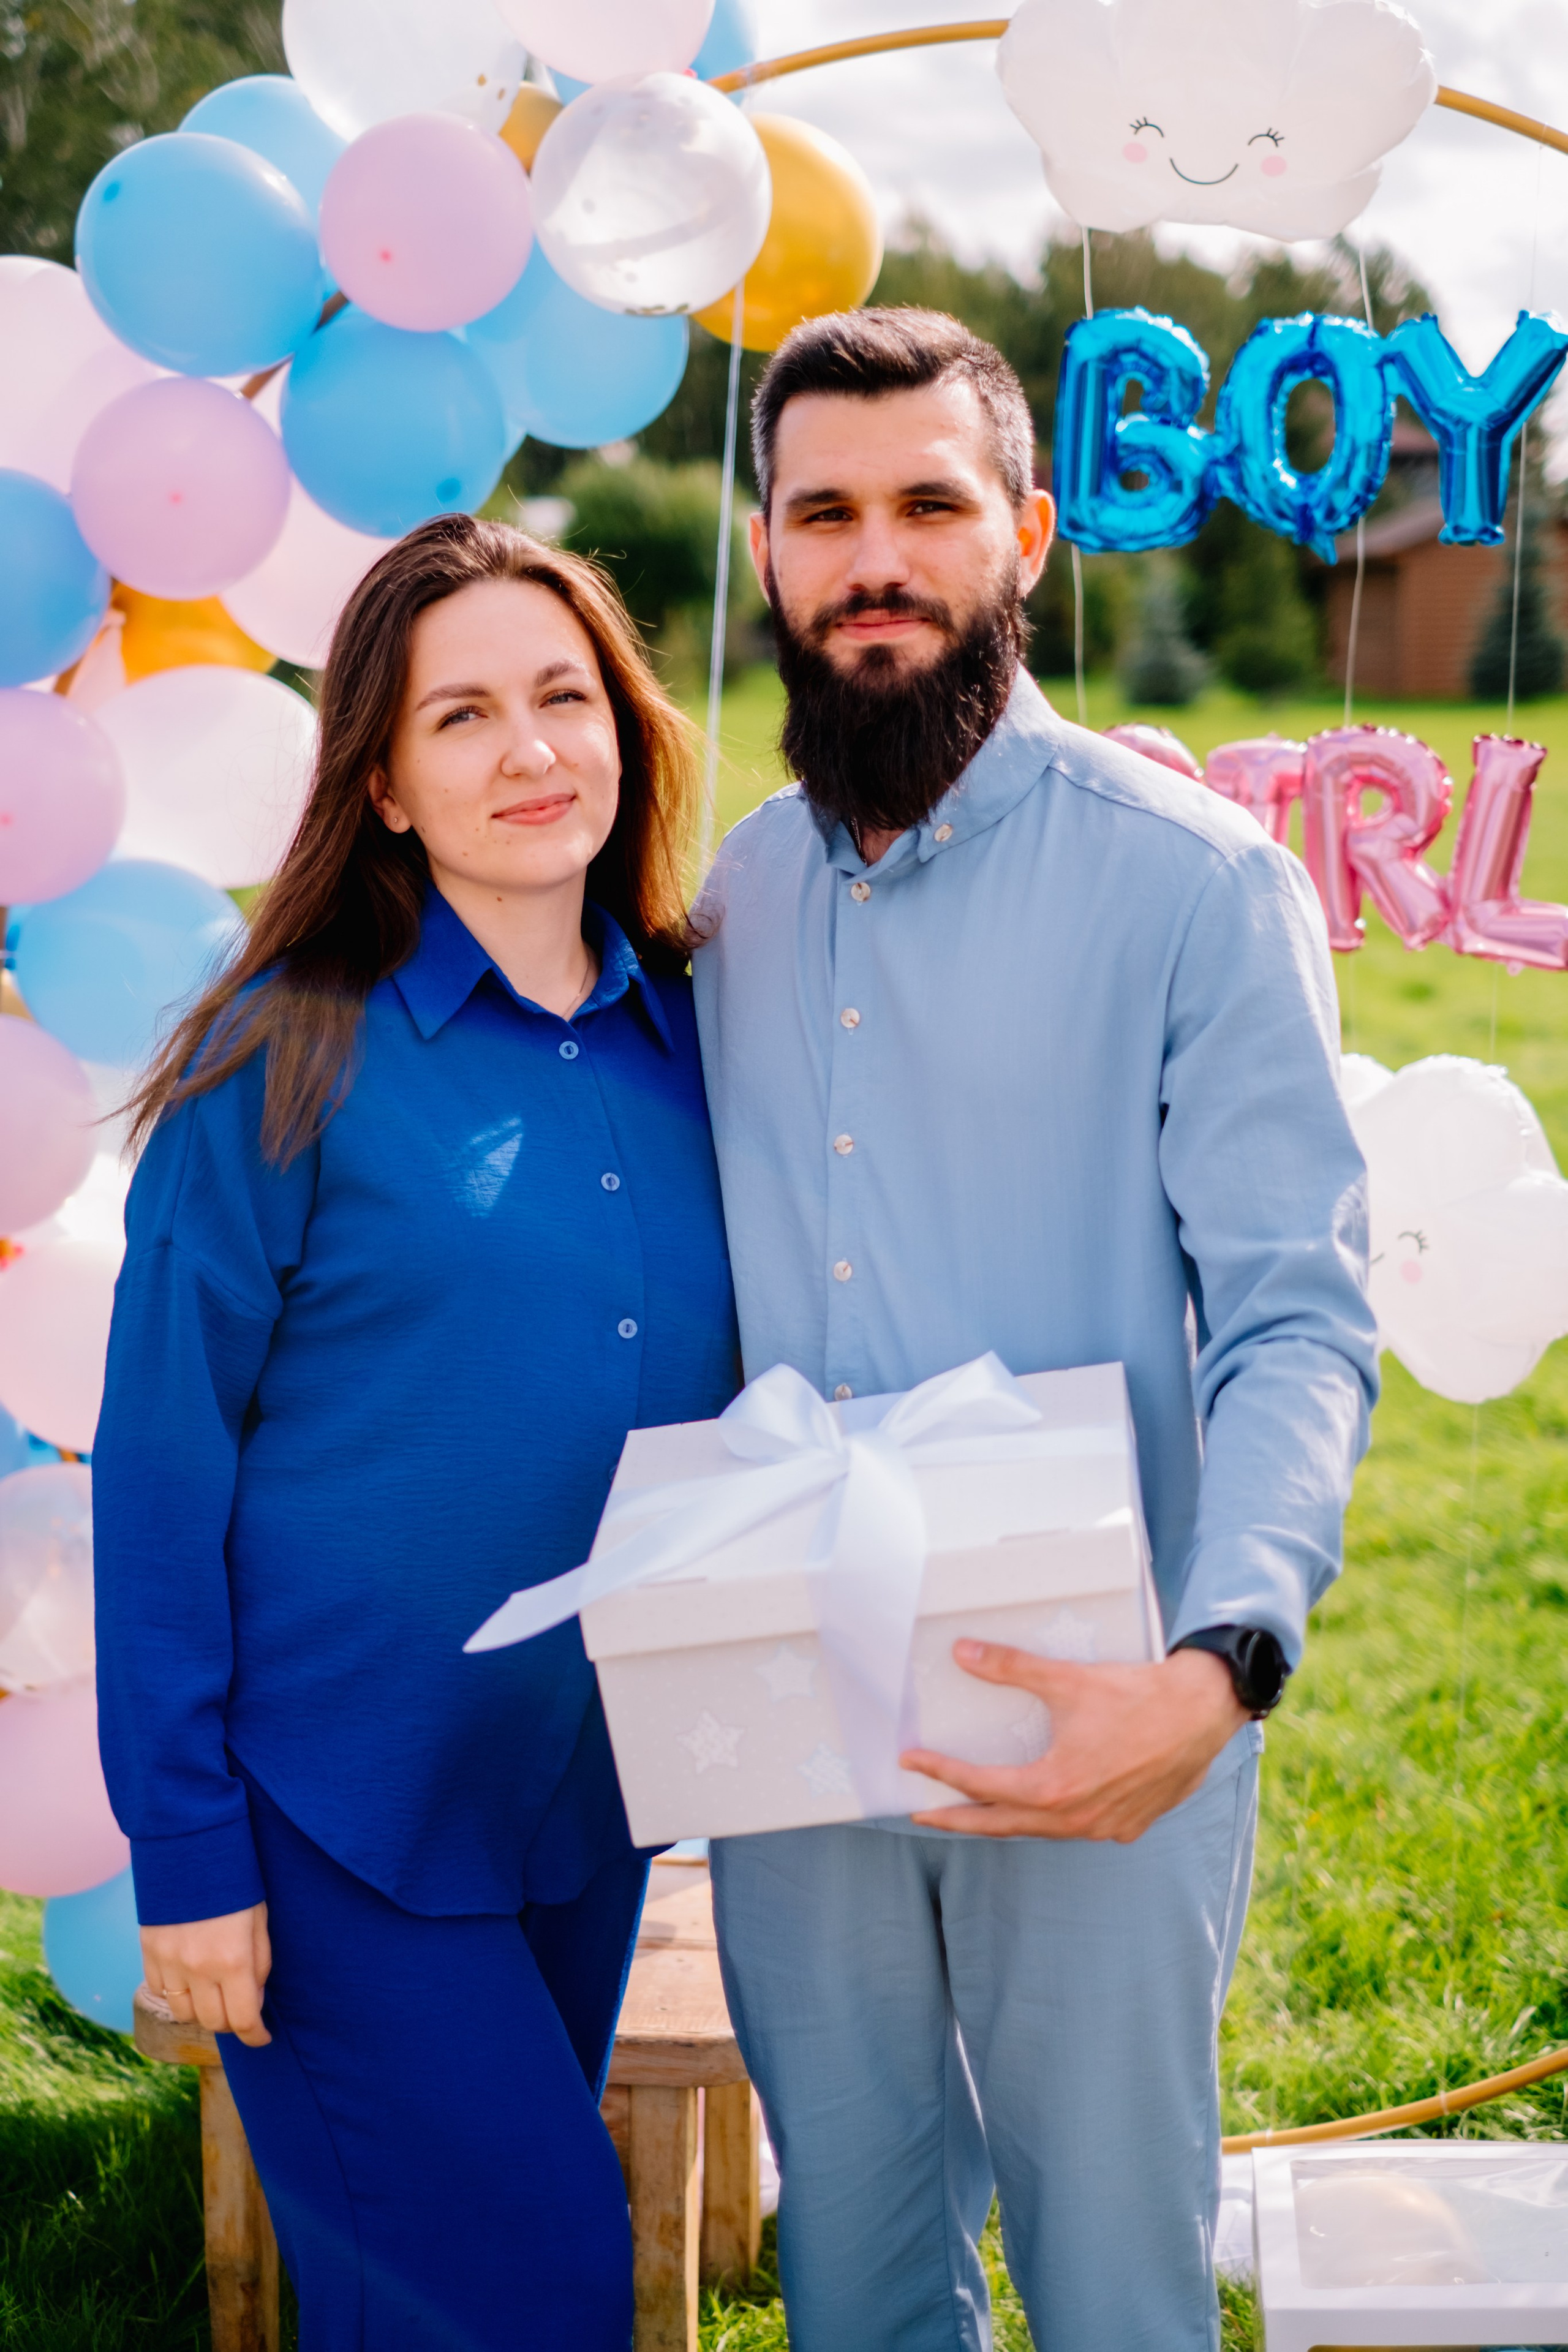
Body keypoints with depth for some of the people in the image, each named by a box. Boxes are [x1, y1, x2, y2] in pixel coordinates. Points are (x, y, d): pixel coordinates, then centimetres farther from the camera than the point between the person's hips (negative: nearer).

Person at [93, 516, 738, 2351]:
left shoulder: (683, 1040, 3)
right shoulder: (290, 1064, -12)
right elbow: (162, 1474, -10)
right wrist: (185, 1845, -11)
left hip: (592, 1788, 5)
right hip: (339, 1800, -5)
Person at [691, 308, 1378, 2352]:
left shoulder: (1197, 883, -9)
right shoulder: (732, 897, 7)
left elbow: (1297, 1322, -15)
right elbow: (705, 1303, 12)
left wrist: (1219, 1667, -31)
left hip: (1098, 1738, -4)